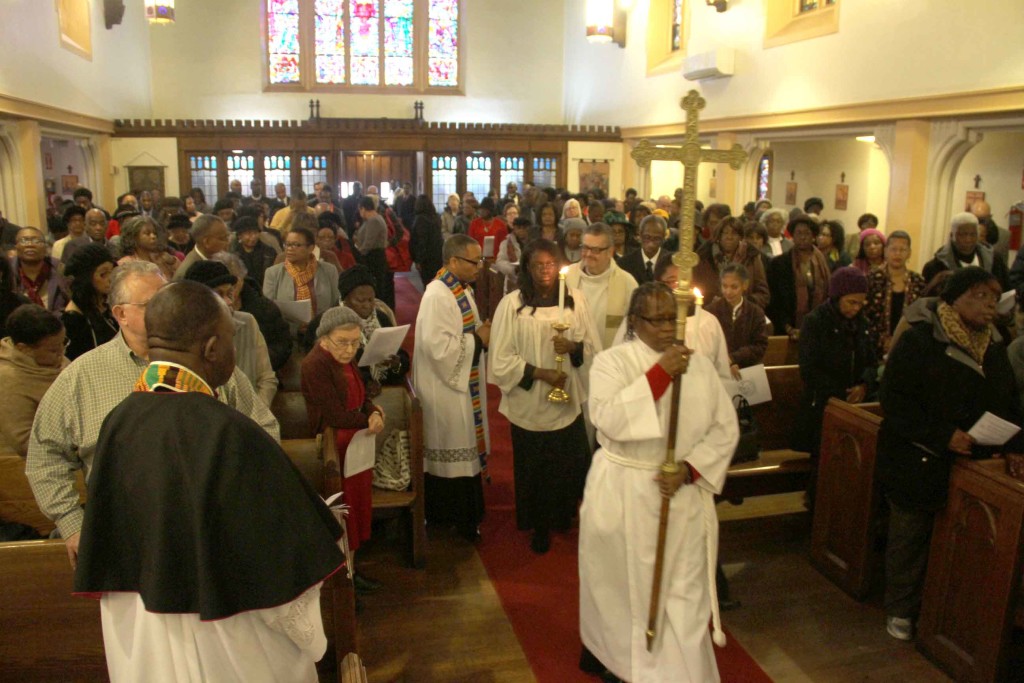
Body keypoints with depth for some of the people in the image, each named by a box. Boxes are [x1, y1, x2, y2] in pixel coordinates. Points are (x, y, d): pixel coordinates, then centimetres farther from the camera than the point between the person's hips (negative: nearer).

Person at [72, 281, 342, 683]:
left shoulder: (118, 421, -10)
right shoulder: (229, 434, -29)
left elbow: (104, 550, 2)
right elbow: (280, 560, -21)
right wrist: (311, 639, -3)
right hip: (225, 644, -6)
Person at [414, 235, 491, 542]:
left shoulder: (460, 288, 7)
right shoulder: (437, 296, -24)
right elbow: (439, 348, -29)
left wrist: (483, 331, 1)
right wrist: (478, 339, -19)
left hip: (463, 383, 10)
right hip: (445, 388, -10)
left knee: (464, 449, 18)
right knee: (452, 453, 3)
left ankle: (465, 514, 33)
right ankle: (457, 520, 18)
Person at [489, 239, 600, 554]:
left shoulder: (576, 299, -1)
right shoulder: (511, 304, -9)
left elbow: (594, 346, 3)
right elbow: (501, 360, -9)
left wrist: (574, 346, -18)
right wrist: (540, 373, -17)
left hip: (568, 401, 2)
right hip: (528, 405, -2)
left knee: (570, 466, 8)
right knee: (534, 469, 11)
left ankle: (563, 516, 36)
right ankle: (539, 527, 33)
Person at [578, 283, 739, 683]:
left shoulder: (698, 365, 3)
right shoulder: (611, 362, -8)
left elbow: (725, 428, 2)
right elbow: (609, 420, -24)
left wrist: (688, 469, -12)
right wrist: (659, 373, -25)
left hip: (685, 496, 2)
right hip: (622, 496, -2)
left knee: (684, 595, 6)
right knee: (621, 586, 15)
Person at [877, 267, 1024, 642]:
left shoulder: (994, 346, 8)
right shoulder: (919, 340, -14)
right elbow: (894, 399, -18)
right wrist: (943, 436, -23)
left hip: (972, 464, 6)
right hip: (920, 465, -6)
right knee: (909, 538, 8)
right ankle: (900, 610, 27)